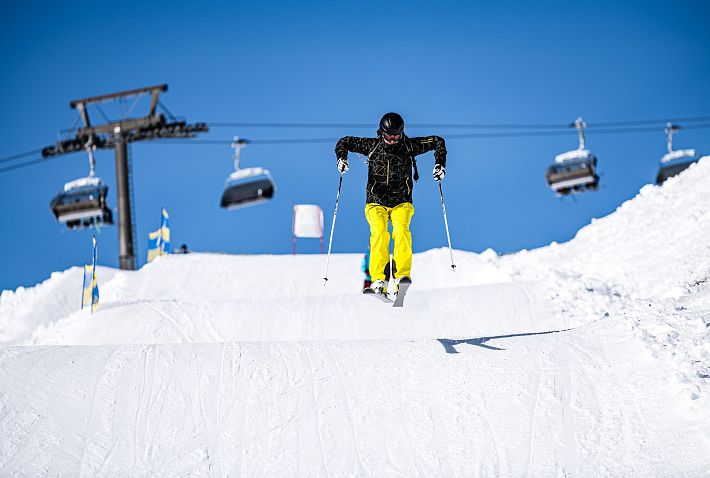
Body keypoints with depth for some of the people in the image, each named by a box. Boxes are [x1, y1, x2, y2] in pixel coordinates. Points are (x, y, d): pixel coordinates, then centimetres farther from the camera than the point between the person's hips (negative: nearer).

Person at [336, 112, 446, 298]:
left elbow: (438, 142, 10)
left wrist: (440, 164, -2)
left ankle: (403, 275, -36)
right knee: (379, 232, -28)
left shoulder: (409, 146, 0)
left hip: (401, 203, 1)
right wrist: (341, 158, -7)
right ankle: (378, 280, -36)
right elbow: (345, 142, 12)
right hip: (376, 202, -1)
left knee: (401, 230, -30)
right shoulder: (372, 146, 0)